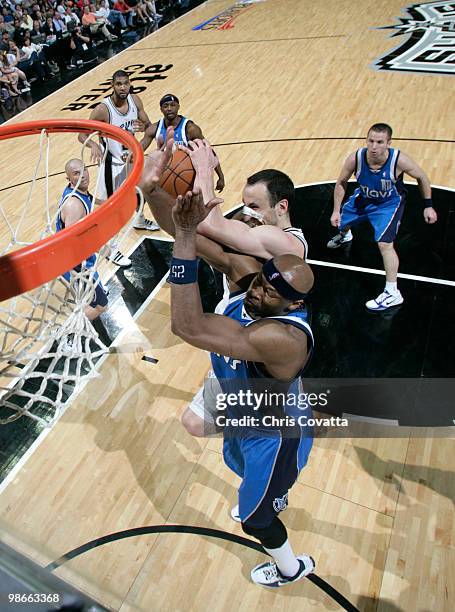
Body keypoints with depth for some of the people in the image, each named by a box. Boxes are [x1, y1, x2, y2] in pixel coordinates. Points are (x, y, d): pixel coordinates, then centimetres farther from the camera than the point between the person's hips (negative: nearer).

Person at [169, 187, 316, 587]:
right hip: (245, 417, 8)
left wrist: (185, 238, -56)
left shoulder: (283, 338, -46)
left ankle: (291, 569, 55)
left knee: (255, 517, 20)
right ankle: (276, 498, 75)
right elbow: (207, 236, -17)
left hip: (274, 435, -8)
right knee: (242, 465, 39)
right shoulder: (247, 280, -22)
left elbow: (189, 327, -54)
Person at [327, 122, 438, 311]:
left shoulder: (399, 160, -34)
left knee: (385, 244, -21)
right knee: (339, 223, 23)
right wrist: (336, 210, -12)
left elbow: (422, 177, -14)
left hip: (389, 203, -4)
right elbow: (341, 183, -10)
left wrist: (428, 206, -9)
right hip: (363, 198, 4)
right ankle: (344, 235, 66)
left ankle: (392, 293, -10)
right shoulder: (355, 159, -30)